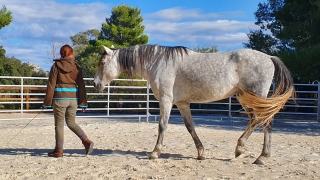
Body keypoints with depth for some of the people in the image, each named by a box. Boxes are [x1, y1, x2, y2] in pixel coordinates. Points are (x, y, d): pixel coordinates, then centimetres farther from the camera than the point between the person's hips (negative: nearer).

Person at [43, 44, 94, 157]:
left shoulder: (56, 66, -3)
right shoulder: (76, 67, 4)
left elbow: (51, 85, -5)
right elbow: (81, 86, 3)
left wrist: (47, 102, 0)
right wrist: (83, 103, 7)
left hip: (60, 98, -3)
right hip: (73, 98, 3)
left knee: (59, 124, 6)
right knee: (71, 122, 16)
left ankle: (59, 150, 10)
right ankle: (86, 141, 1)